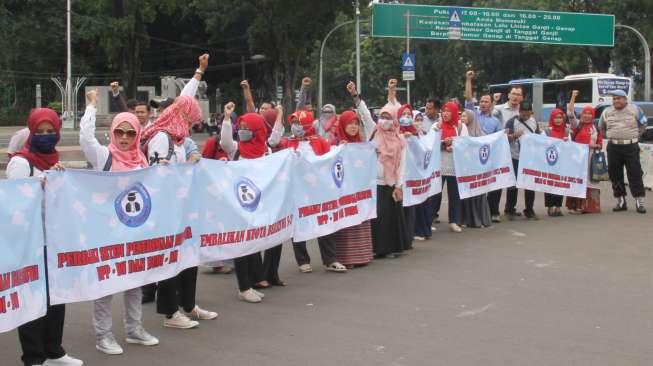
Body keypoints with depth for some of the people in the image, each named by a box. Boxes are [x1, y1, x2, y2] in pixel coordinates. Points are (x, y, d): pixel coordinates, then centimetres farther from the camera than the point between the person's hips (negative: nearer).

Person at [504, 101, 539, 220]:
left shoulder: (533, 122, 9)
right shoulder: (512, 121, -6)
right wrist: (514, 135, -29)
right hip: (515, 158, -4)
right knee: (513, 184, 3)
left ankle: (529, 210, 16)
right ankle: (510, 210, 13)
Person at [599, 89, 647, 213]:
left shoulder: (635, 110, 1)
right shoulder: (606, 112, 7)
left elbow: (643, 124, 14)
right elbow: (601, 127, 21)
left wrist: (635, 136, 9)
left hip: (631, 147, -3)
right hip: (613, 147, 3)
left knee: (635, 174, -4)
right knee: (615, 175, 4)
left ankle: (640, 202, -2)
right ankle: (621, 201, 14)